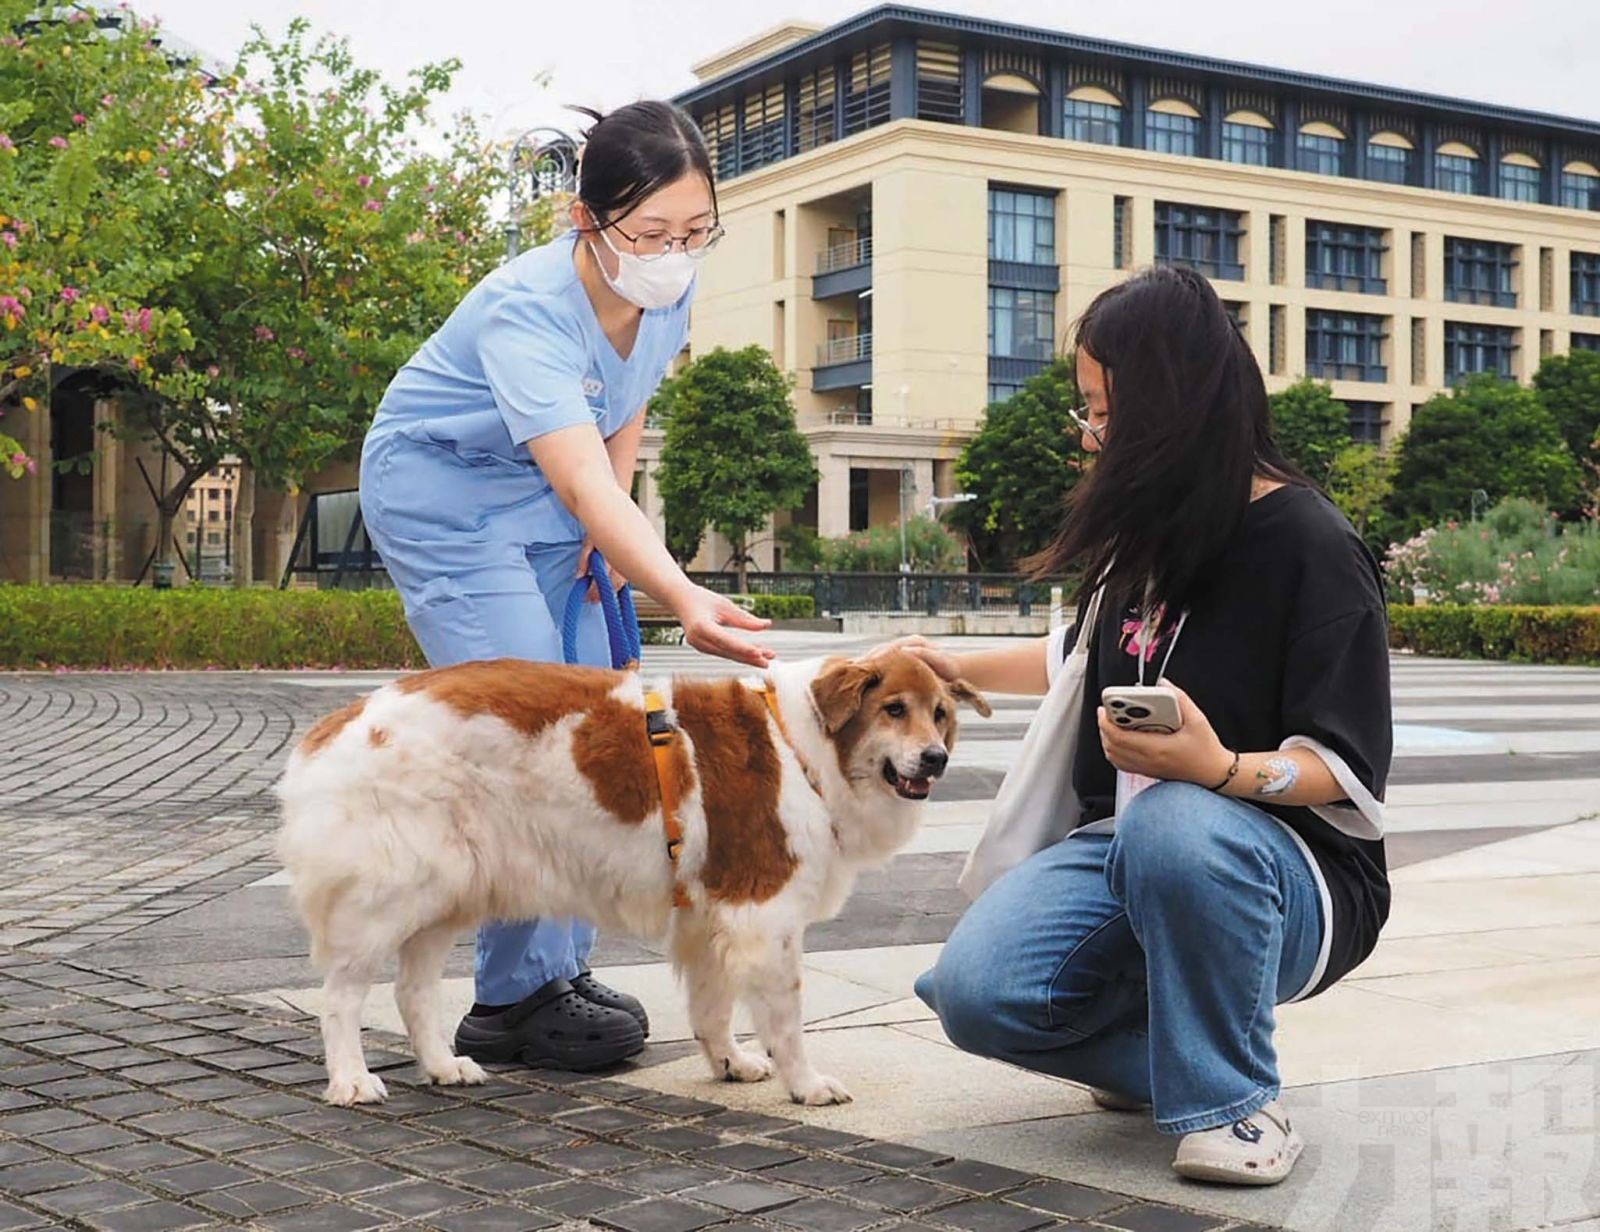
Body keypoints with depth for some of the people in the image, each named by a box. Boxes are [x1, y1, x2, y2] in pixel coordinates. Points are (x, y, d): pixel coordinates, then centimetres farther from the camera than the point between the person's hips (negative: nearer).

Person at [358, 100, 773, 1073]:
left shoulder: (670, 287, -13)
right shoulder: (528, 311, -35)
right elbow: (584, 487, -46)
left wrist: (609, 525, -2)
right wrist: (688, 602, -59)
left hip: (544, 492, 7)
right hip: (443, 486, -7)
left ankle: (563, 966, 11)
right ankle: (518, 998, -8)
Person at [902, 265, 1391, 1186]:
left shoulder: (1309, 545, -14)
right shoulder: (1150, 532, 8)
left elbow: (1351, 771, -17)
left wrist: (1220, 770, -35)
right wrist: (957, 667, 30)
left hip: (1281, 871, -6)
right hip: (1130, 840, 6)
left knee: (1173, 827, -42)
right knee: (975, 994, -21)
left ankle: (1237, 1101, -18)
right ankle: (1174, 1053, 8)